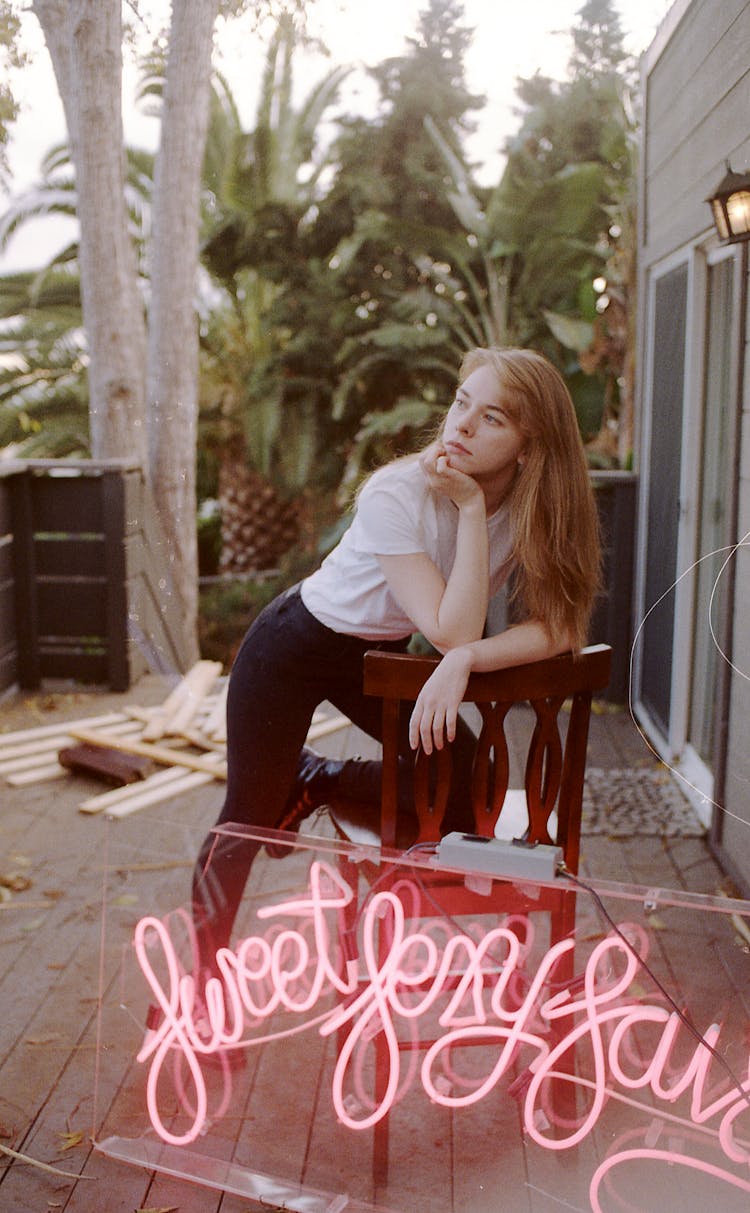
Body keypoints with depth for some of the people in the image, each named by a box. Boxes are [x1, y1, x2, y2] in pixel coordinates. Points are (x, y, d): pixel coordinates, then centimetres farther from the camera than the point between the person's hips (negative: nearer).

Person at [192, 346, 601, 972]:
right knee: (249, 820, 1)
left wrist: (464, 660, -38)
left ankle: (315, 781, 16)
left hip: (381, 657, 5)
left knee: (463, 790, -5)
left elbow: (557, 626, -23)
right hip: (295, 644, -5)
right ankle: (203, 972, 25)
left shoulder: (538, 507, -17)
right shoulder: (397, 494, -31)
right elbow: (452, 631, -35)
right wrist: (472, 508, -38)